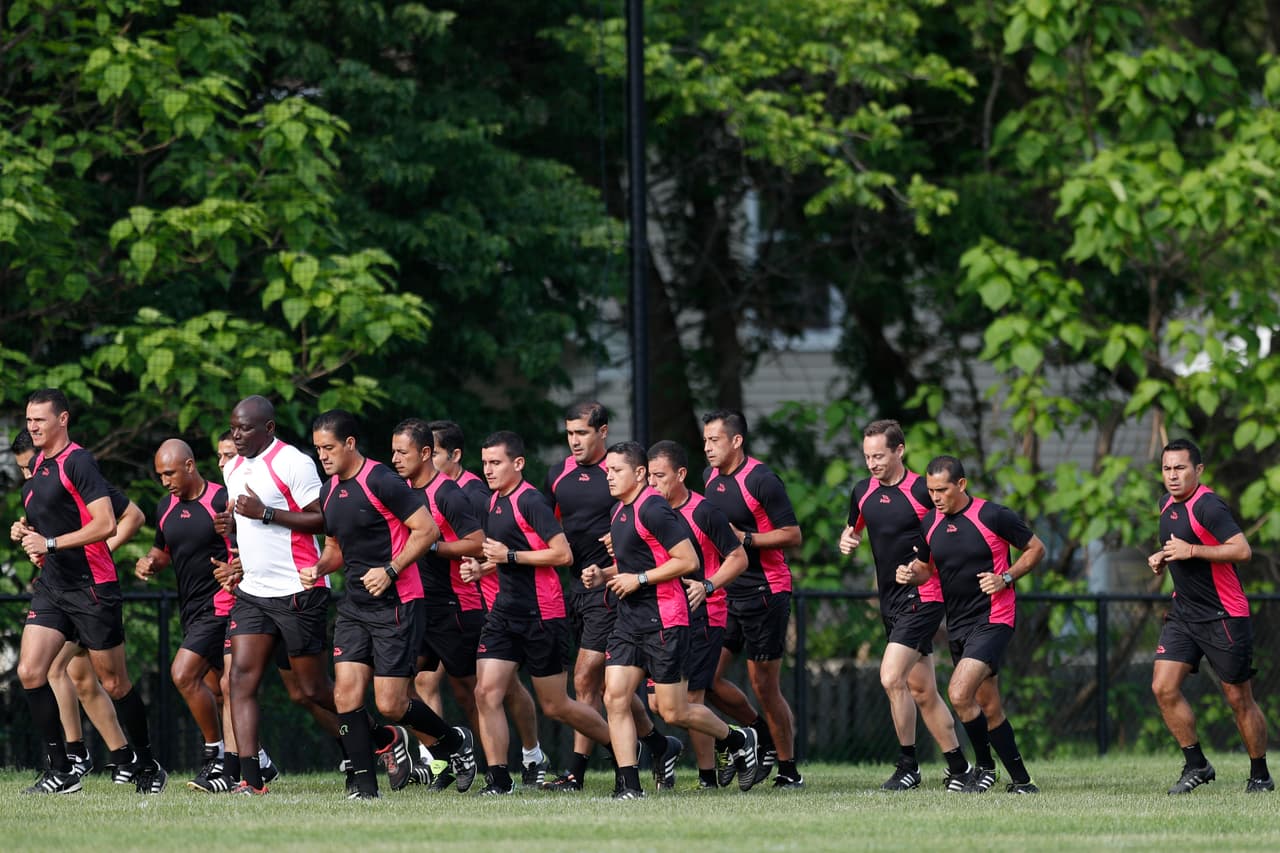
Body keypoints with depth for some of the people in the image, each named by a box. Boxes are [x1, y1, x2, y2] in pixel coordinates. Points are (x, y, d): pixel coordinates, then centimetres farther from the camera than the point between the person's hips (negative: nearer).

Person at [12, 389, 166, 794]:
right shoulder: (38, 465, 13)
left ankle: (148, 767, 16)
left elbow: (105, 524, -22)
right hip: (52, 588, 8)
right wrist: (29, 534, 10)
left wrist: (50, 544, -22)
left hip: (92, 587, -8)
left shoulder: (77, 462, -14)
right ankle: (61, 771, -3)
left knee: (115, 683, 1)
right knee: (30, 672, -7)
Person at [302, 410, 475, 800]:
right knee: (346, 695, -5)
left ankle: (453, 740, 20)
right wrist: (318, 568, 4)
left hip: (396, 604, -7)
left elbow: (427, 529, -15)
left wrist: (391, 570, -21)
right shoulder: (329, 492, 11)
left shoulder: (380, 482, -14)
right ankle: (365, 784, 7)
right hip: (354, 607, 7)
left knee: (390, 704, -6)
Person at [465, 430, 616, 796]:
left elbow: (562, 554, -20)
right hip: (505, 611, 8)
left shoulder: (531, 501, -14)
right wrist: (481, 568, 9)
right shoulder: (494, 502, 13)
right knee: (486, 693, -6)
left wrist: (510, 556, -18)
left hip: (542, 614, -8)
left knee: (555, 706, 2)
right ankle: (498, 779, -3)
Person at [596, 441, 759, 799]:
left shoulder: (653, 510, -16)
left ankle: (738, 740, 21)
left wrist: (639, 579, -17)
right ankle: (630, 784, -4)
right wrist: (603, 576, 11)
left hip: (664, 619, -9)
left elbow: (688, 560, -19)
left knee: (673, 712, -3)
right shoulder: (619, 511, 15)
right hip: (629, 620, 9)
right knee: (615, 698, -5)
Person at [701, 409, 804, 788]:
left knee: (764, 686, -4)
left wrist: (743, 538, -20)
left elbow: (793, 535, -15)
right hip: (725, 591, 8)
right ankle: (764, 743, 18)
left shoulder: (761, 480, -14)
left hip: (764, 592, -8)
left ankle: (789, 769, 7)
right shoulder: (711, 478, 10)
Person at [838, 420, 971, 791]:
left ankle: (908, 765, -8)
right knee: (922, 691, 9)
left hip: (921, 597, -7)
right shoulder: (863, 492, 9)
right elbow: (853, 528, 26)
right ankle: (959, 767, 16)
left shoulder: (923, 491, -11)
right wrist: (847, 540, 4)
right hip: (890, 602, 7)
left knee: (892, 677, -17)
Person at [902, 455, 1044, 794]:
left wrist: (1006, 578, -14)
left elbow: (1036, 549, -1)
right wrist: (910, 573, -4)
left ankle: (984, 767, -3)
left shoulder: (993, 516, -11)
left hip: (993, 620, -7)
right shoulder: (930, 523, 6)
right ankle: (1021, 781, 19)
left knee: (959, 693, -20)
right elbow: (925, 566, 19)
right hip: (957, 625, 7)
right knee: (990, 708, 10)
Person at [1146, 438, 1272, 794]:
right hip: (1184, 614, 8)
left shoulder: (1207, 506, -18)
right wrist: (1163, 557, 9)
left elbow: (1242, 549, -28)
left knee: (1239, 699, 1)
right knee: (1163, 687, -6)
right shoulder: (1168, 505, 9)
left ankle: (1260, 775, 15)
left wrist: (1191, 551, -25)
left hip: (1224, 616, -8)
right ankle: (1196, 764, 4)